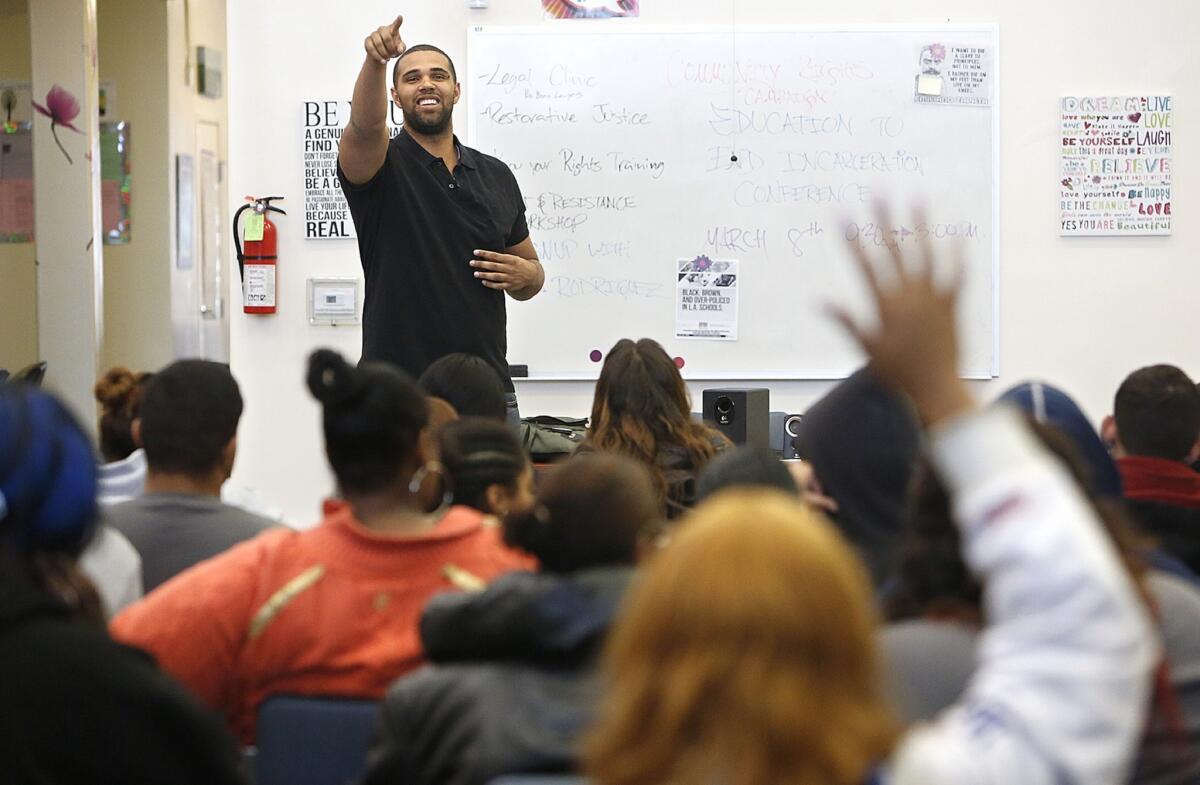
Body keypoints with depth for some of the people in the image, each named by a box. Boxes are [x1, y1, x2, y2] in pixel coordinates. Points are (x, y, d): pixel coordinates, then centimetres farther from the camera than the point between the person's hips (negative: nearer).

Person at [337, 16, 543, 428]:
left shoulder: (496, 176, 13)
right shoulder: (382, 166, 0)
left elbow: (531, 273, 21)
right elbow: (365, 127, -25)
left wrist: (525, 274, -3)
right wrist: (375, 61, -43)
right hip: (398, 395, -4)